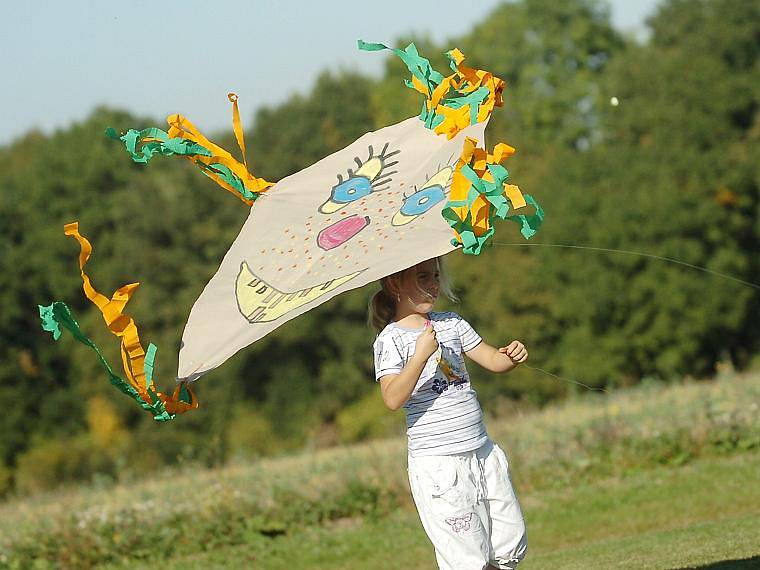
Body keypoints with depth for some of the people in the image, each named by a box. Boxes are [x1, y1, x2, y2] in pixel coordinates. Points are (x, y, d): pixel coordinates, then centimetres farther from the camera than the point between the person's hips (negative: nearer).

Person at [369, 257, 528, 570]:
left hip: (481, 451, 7)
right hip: (438, 464, -7)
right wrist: (421, 354, -27)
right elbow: (393, 399, -20)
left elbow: (492, 360, 12)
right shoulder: (391, 339, -8)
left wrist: (512, 356, -10)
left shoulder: (450, 323, 11)